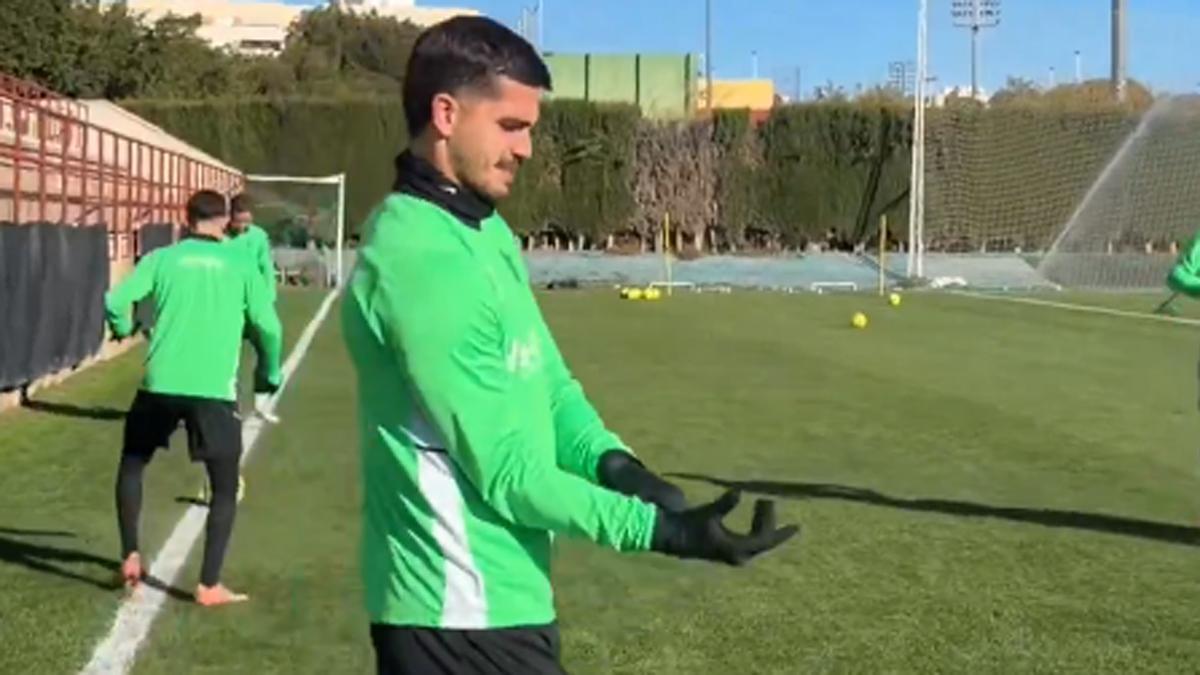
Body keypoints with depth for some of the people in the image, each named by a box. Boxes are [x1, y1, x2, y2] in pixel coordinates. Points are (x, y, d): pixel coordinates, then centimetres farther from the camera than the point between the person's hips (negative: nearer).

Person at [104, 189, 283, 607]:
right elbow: (269, 328, -1)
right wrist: (269, 374, 16)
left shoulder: (163, 258, 6)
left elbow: (115, 301, -2)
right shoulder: (239, 267, 5)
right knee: (225, 489, 10)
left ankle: (130, 557, 23)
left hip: (162, 384, 1)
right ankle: (209, 586, 4)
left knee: (132, 465, 26)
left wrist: (123, 328, 22)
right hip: (215, 390, -1)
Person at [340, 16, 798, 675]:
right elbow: (505, 471, -22)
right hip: (468, 609, -9)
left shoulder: (483, 231, 9)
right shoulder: (423, 260, -23)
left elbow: (549, 388, 10)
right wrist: (657, 530, -20)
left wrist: (612, 462, -9)